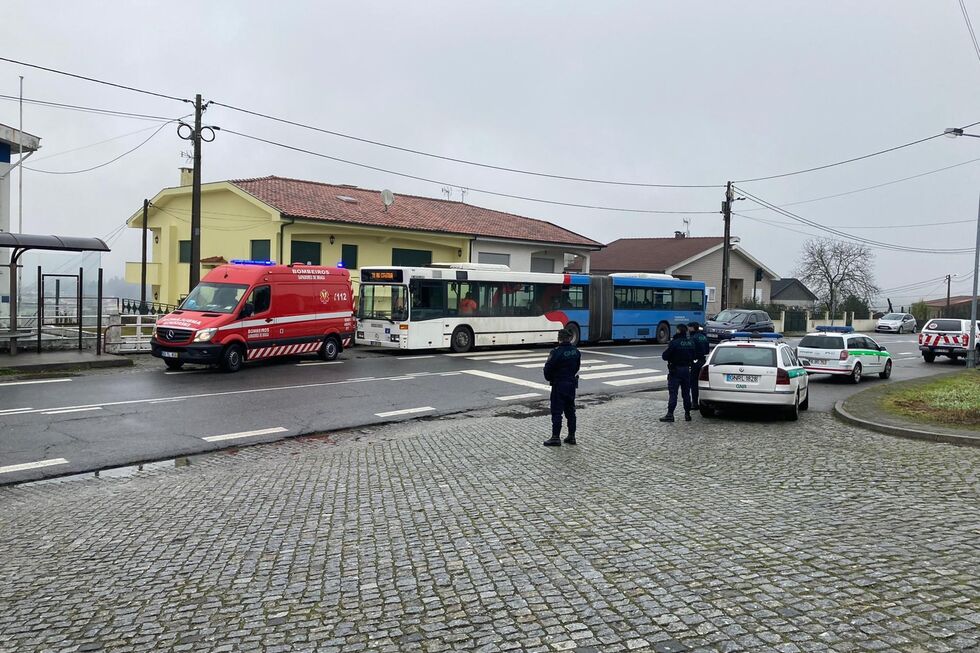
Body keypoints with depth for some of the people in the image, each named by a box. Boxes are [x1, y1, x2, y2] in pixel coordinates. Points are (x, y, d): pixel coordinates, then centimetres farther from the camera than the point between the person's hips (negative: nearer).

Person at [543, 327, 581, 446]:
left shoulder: (556, 352, -19)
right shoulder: (576, 351, 3)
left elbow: (548, 368, -13)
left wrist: (549, 378, 6)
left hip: (559, 384, -6)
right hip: (572, 384, 7)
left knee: (557, 412, -1)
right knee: (570, 411, 15)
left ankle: (556, 438, 1)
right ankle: (571, 436, 20)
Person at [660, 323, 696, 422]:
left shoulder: (674, 343, -17)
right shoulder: (691, 342, 3)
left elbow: (665, 356, -15)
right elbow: (694, 356, 12)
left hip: (675, 370, -6)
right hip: (687, 369, 6)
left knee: (673, 393, -4)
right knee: (686, 393, 13)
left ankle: (670, 414, -7)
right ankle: (687, 414, 16)